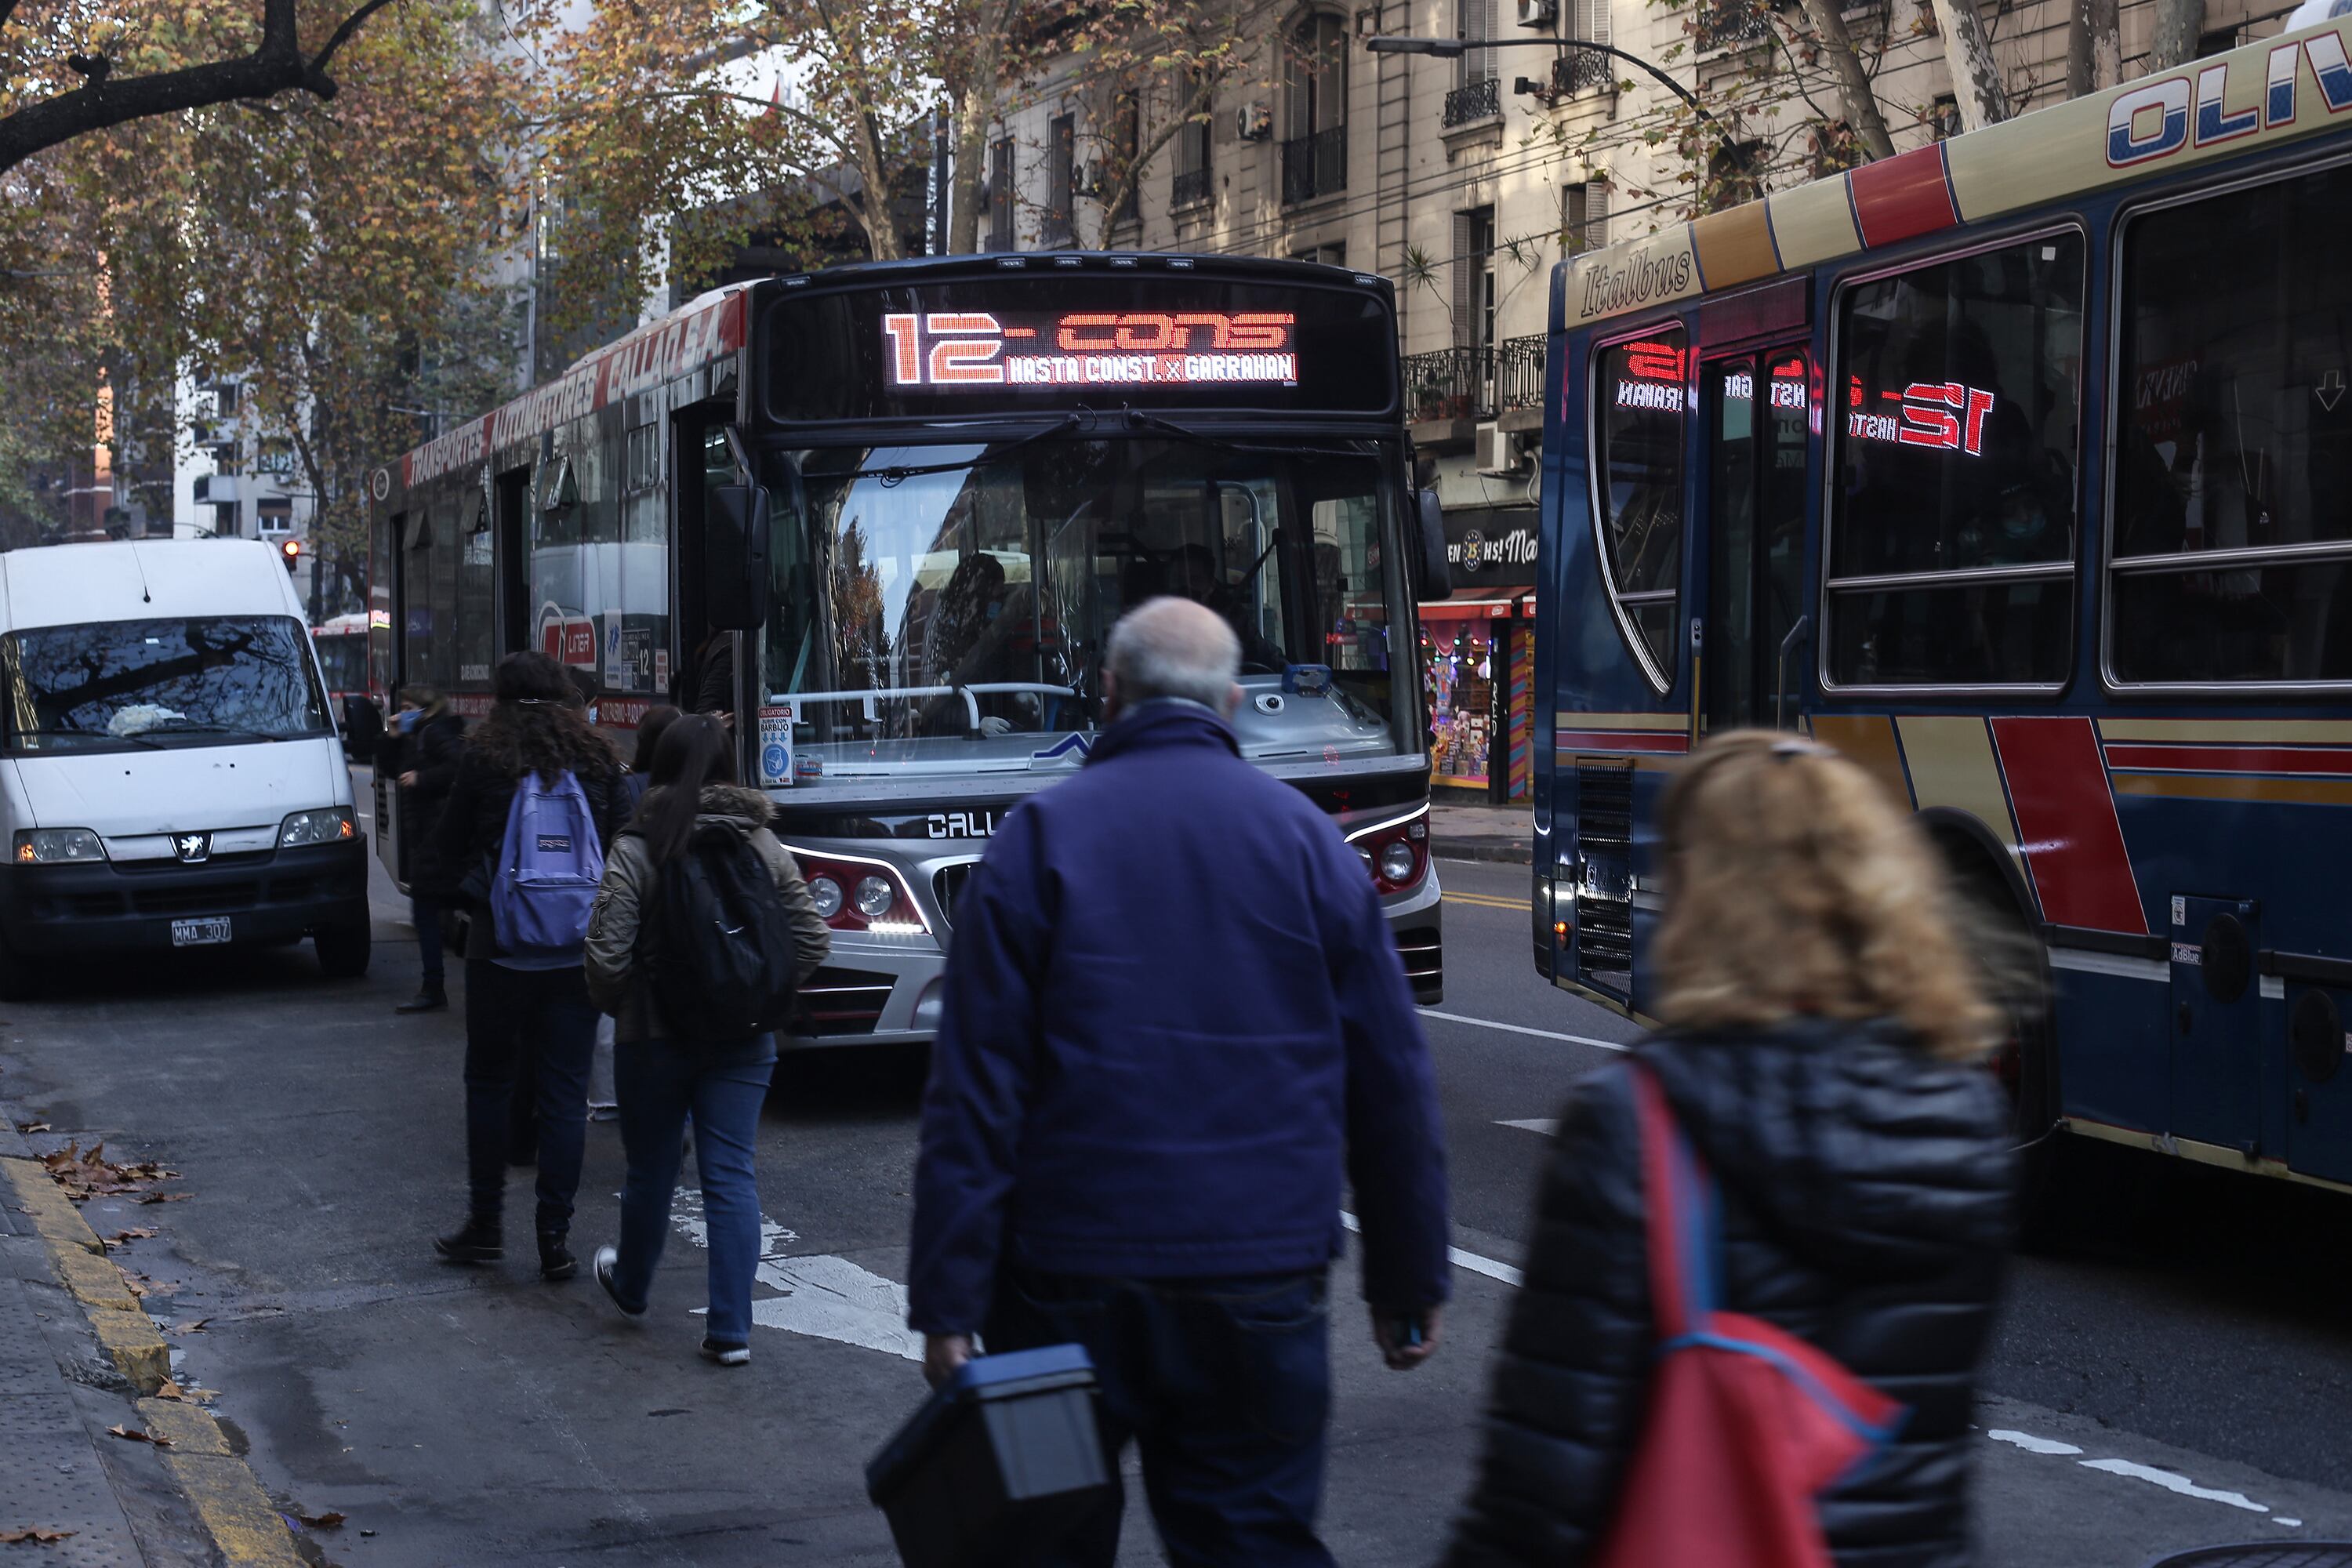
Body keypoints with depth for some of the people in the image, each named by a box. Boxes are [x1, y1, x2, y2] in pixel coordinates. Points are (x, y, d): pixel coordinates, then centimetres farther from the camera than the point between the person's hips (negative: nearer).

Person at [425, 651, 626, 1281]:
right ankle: (556, 1238, 5)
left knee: (489, 1082, 12)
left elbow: (448, 849, 1)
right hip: (580, 948, 2)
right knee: (564, 1093, 5)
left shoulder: (483, 759, -5)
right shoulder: (598, 762, 1)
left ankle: (485, 1222, 16)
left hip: (500, 946, -2)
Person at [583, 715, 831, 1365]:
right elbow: (812, 940, -2)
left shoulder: (635, 851, -11)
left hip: (654, 1037, -2)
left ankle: (631, 1286, 39)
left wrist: (614, 1006, 4)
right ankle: (731, 1330, -1)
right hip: (742, 1042, 2)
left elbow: (607, 953, -15)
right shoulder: (764, 846, -2)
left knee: (651, 1170, 16)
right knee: (732, 1176, 3)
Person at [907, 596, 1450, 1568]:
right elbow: (1392, 1085, 6)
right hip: (1261, 1291, 1)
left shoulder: (1040, 838, -3)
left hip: (1072, 1274, -1)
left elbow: (973, 1095, -7)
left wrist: (947, 1304, -6)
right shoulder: (1309, 841, 4)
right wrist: (1409, 1283, 14)